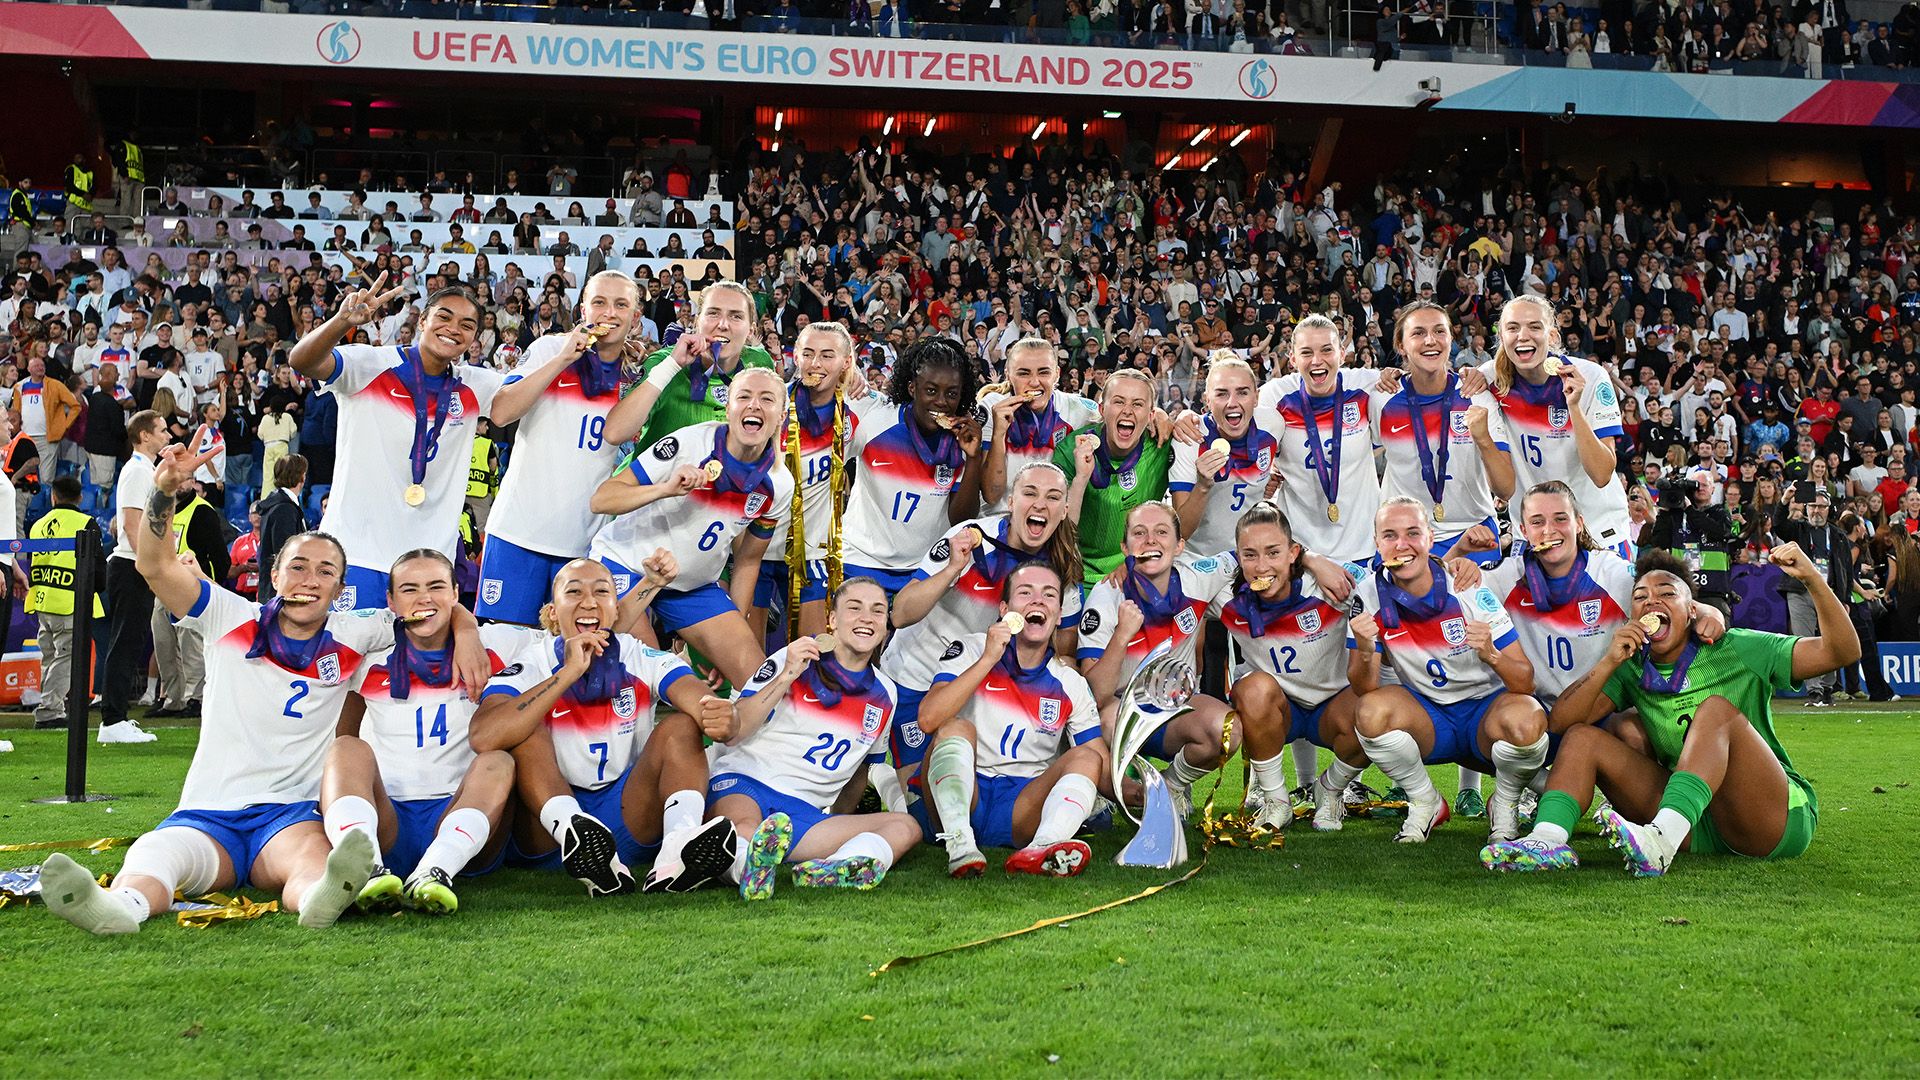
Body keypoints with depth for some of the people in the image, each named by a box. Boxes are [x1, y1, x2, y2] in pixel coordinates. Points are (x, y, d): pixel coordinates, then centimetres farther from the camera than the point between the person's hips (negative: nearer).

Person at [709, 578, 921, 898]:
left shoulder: (885, 695, 16)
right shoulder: (793, 661, 2)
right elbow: (731, 733, -7)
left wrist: (839, 819, 28)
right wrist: (786, 678, -16)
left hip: (805, 812, 4)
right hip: (743, 782, -4)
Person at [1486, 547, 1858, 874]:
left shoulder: (1736, 650, -3)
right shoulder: (1632, 669, 8)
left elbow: (1842, 651, -9)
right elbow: (1563, 720, -3)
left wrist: (1813, 579, -24)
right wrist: (1610, 662, -16)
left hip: (1779, 818, -4)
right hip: (1697, 830, 4)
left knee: (1716, 708, -27)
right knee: (1583, 737, -3)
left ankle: (1660, 844, -48)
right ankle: (1548, 841, -32)